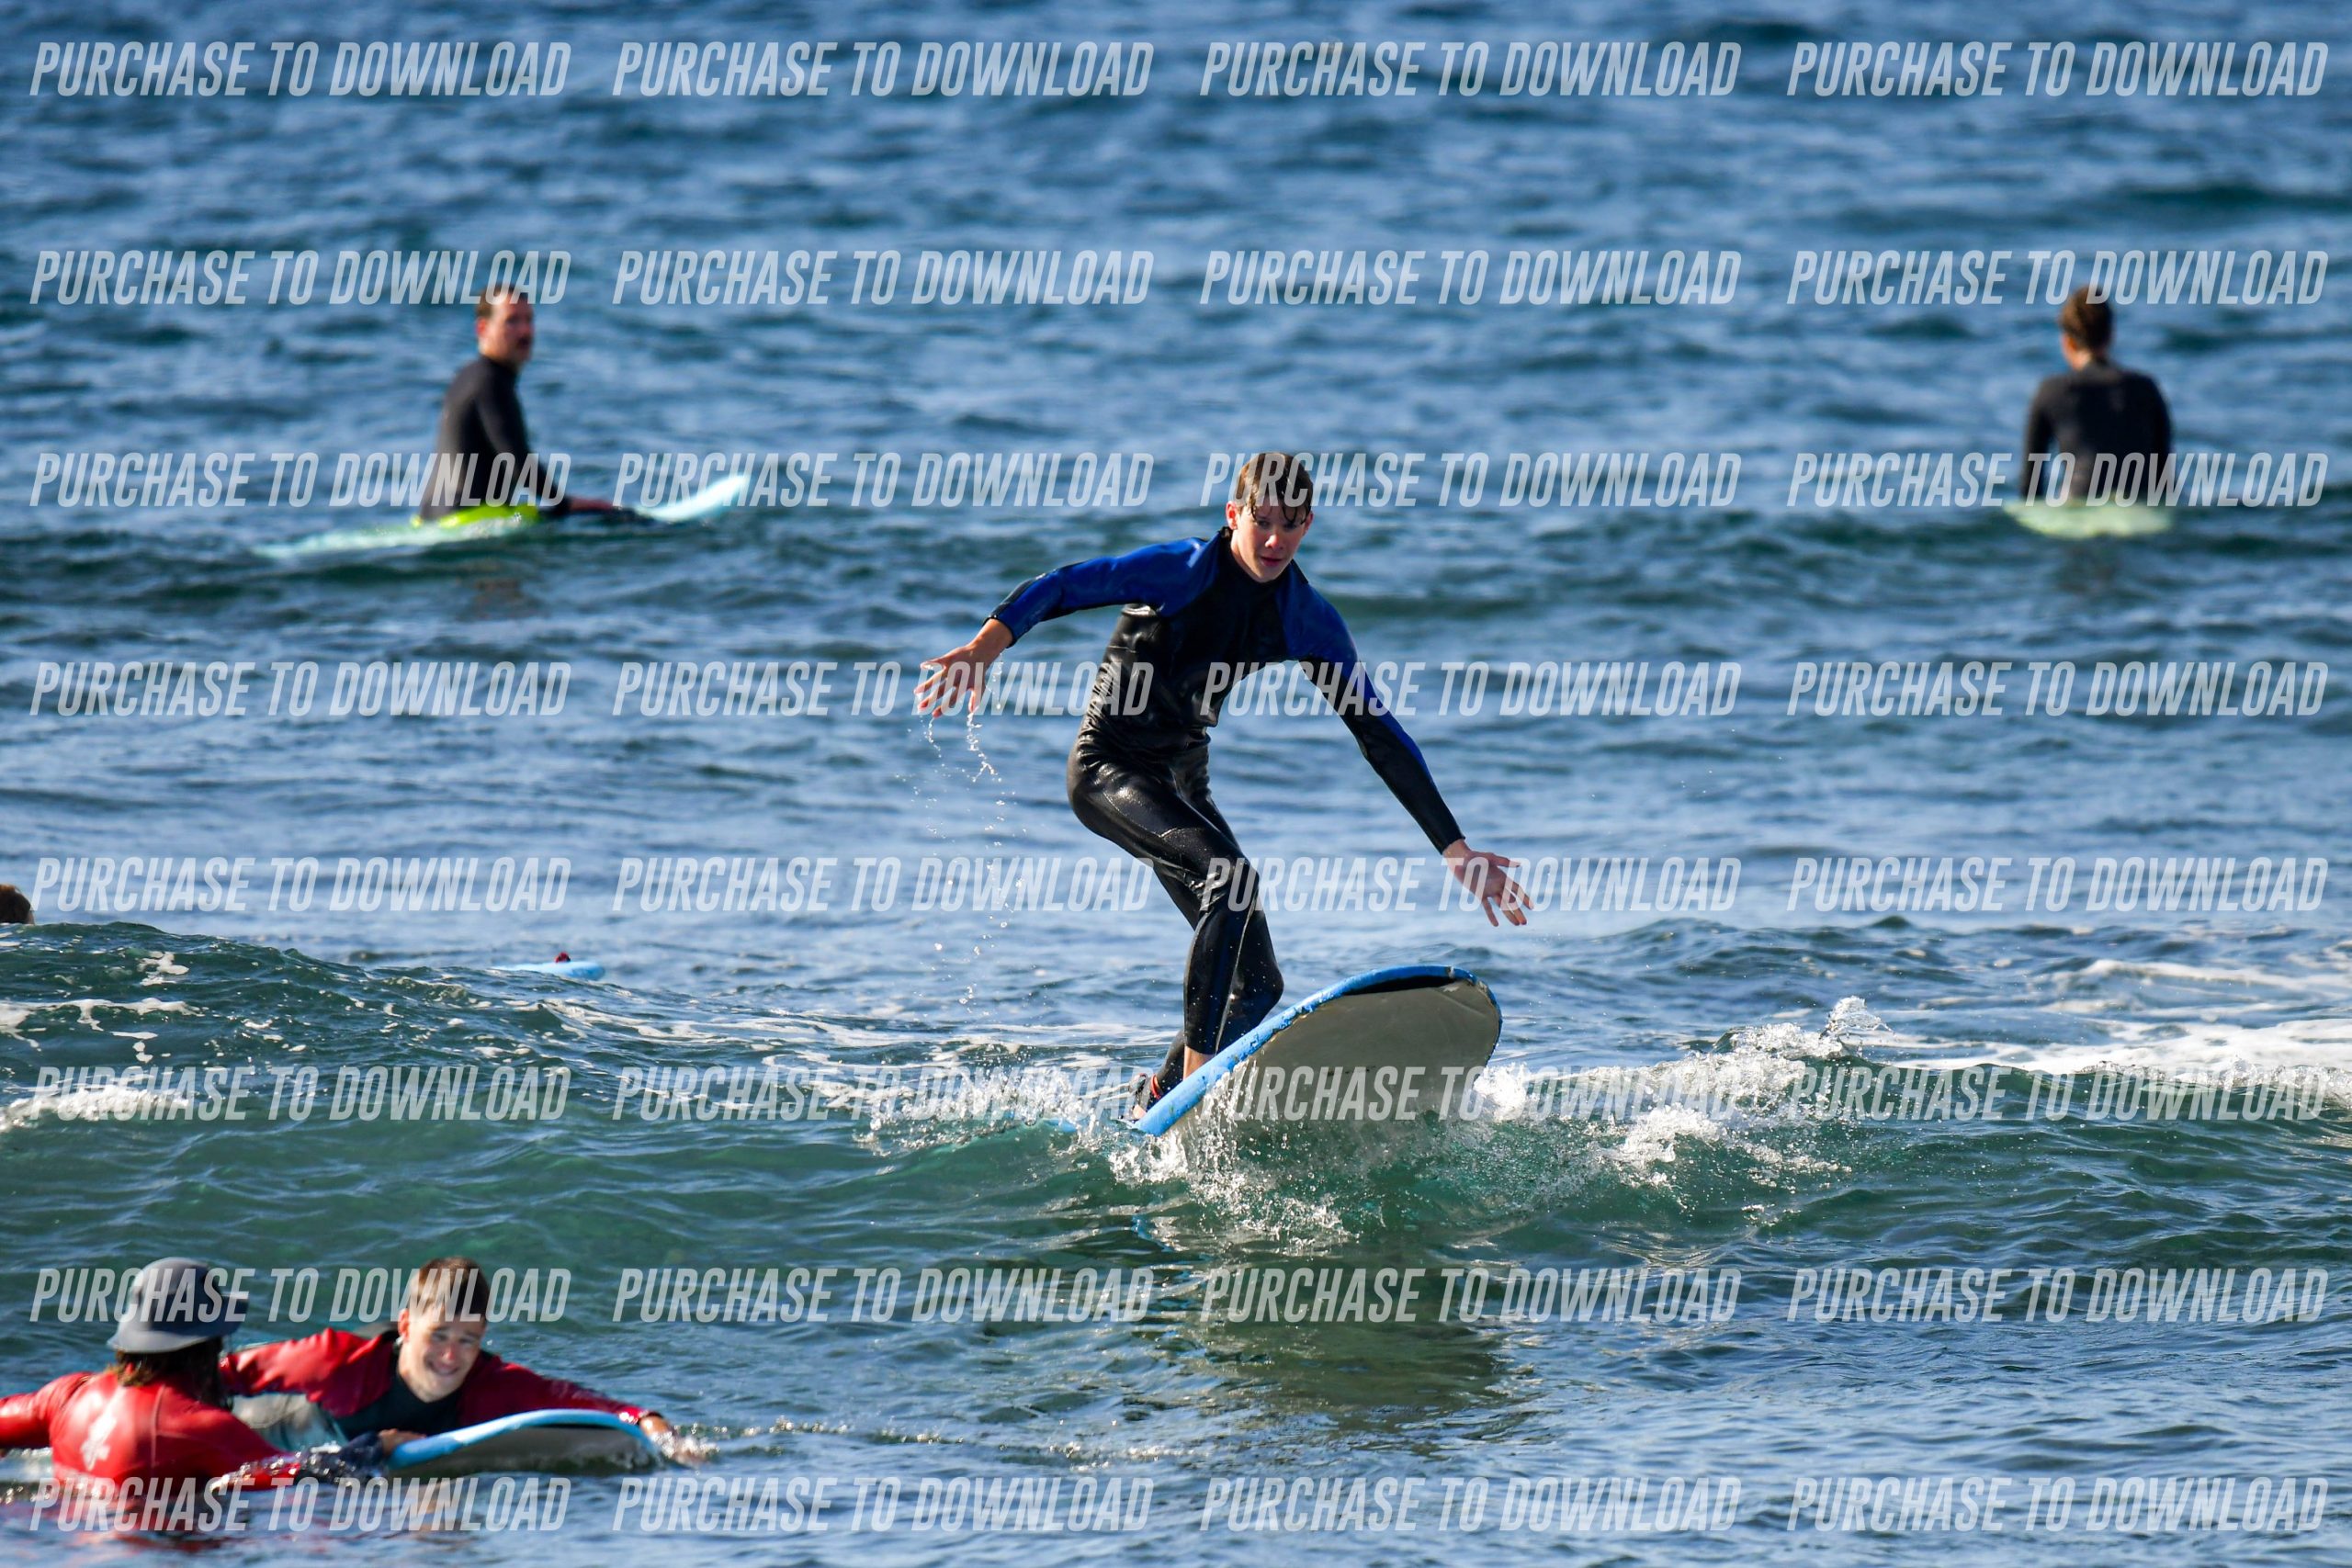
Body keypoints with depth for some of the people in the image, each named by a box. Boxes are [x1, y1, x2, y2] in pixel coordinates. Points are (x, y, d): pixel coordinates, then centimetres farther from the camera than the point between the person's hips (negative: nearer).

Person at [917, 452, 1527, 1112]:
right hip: (1108, 769, -6)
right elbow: (1057, 588, -21)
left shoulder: (1308, 620, -1)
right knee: (1231, 875, -32)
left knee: (1258, 984, -1)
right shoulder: (1183, 571, -15)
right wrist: (985, 647, -41)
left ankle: (1154, 1104, 19)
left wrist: (1456, 850, -2)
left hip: (1182, 784, 7)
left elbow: (1379, 734, 1)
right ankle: (1196, 1082, -34)